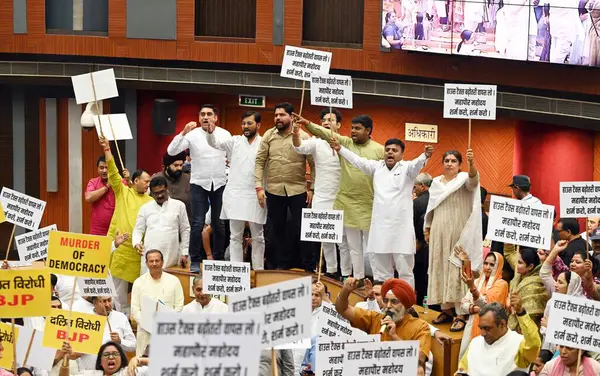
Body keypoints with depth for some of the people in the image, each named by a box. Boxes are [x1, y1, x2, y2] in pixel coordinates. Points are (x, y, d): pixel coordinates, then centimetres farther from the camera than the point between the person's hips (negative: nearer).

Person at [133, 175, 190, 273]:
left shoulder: (179, 206, 9)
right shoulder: (145, 208, 13)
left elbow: (185, 231, 10)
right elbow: (138, 230, 14)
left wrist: (184, 253, 5)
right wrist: (137, 243, -7)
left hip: (172, 257, -1)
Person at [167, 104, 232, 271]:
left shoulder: (225, 134, 2)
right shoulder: (192, 134, -5)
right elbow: (171, 151, -12)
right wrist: (183, 133, -23)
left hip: (219, 184, 2)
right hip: (198, 183, -2)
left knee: (219, 224, 9)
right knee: (198, 223, -6)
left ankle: (219, 260, 19)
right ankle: (195, 261, 0)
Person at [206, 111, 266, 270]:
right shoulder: (235, 141, 7)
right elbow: (216, 144, -1)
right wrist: (210, 133, -22)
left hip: (255, 196, -2)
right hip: (235, 195, 2)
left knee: (257, 237, 7)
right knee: (235, 236, 5)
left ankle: (258, 270, 15)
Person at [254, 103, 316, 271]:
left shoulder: (303, 137, -3)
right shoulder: (268, 135, 3)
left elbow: (313, 164, -2)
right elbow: (260, 161, 2)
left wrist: (311, 188, -6)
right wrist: (259, 186, -6)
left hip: (298, 190, -2)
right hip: (273, 190, 3)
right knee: (278, 229, 11)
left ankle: (310, 267, 10)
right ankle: (282, 265, 24)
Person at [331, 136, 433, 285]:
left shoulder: (407, 168, 0)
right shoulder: (377, 167, 15)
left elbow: (417, 164, -19)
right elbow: (358, 161, 15)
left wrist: (425, 155, -41)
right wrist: (340, 149, 8)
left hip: (401, 227, -4)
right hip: (379, 227, 4)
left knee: (405, 271, -1)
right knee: (380, 271, 9)